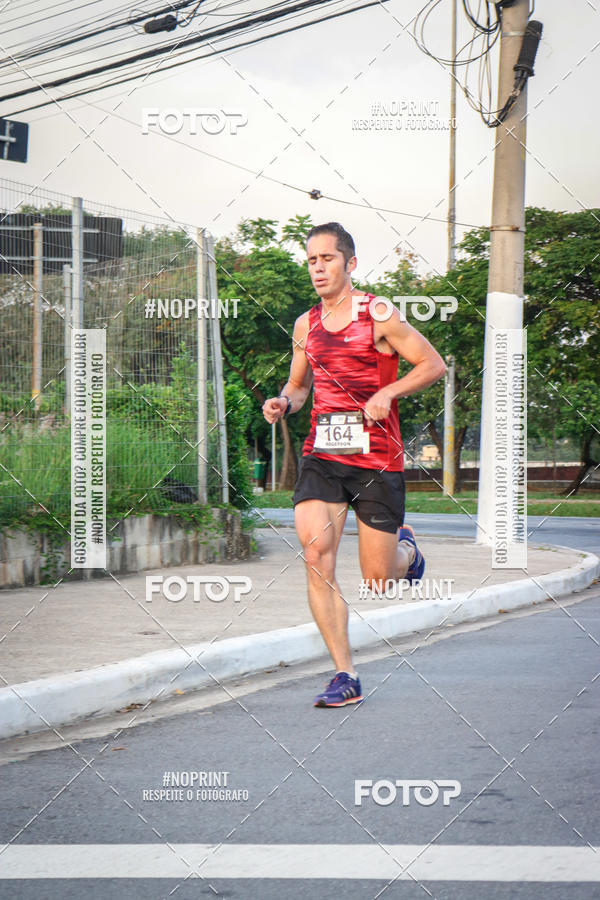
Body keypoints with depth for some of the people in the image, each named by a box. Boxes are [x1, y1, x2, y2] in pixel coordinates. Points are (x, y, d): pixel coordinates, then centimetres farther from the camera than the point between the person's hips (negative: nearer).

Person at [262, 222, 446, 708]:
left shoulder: (379, 315, -4)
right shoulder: (306, 326, 10)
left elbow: (434, 365, -1)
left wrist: (388, 393, -16)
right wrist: (283, 401, 1)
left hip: (377, 459, -3)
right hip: (321, 458, 3)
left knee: (378, 578, 1)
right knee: (316, 553, -16)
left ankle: (407, 549, 40)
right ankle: (345, 677, -8)